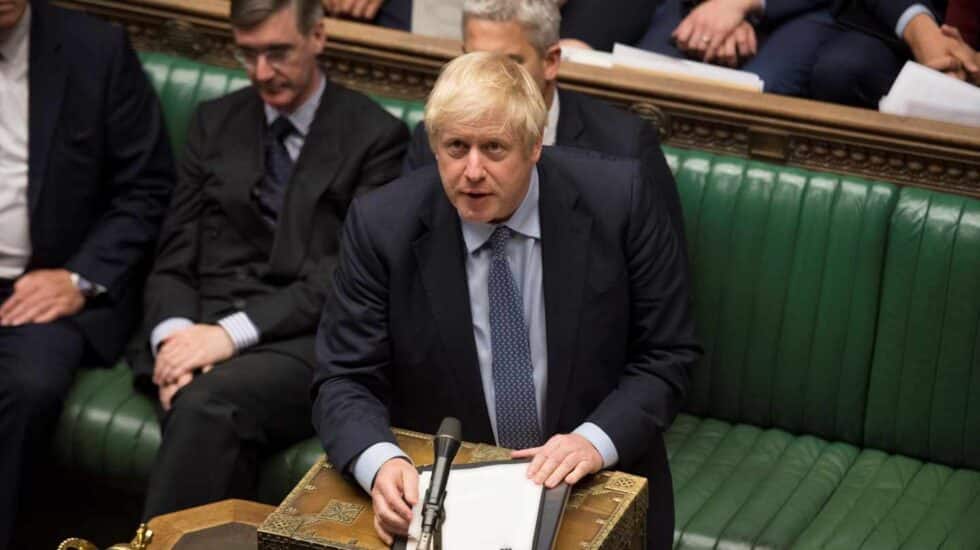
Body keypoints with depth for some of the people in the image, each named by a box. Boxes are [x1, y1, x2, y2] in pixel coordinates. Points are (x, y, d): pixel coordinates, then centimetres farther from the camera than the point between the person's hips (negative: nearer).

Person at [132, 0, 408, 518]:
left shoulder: (376, 136, 4)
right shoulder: (214, 122, 18)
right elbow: (175, 257, 12)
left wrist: (232, 332, -18)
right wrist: (173, 335, -11)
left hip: (305, 340, -3)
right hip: (200, 326, 3)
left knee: (207, 403, -34)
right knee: (208, 416, -33)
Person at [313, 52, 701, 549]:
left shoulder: (617, 200, -8)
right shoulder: (382, 226, -6)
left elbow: (666, 355, -1)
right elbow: (345, 380, -3)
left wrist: (597, 441, -18)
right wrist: (380, 464, -23)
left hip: (599, 482, 0)